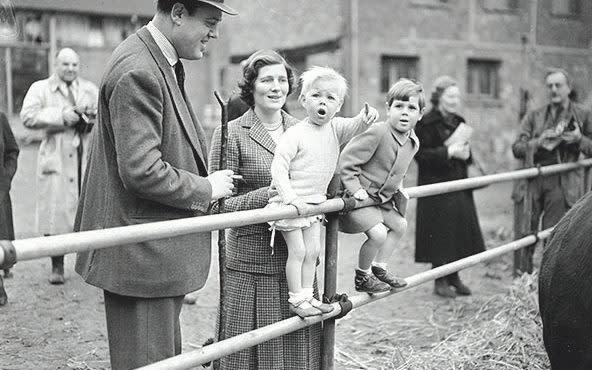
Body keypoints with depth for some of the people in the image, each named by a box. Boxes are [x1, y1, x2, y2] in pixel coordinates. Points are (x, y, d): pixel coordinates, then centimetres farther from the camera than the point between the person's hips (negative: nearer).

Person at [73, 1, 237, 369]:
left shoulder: (165, 64, 11)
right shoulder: (137, 72, -21)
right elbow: (141, 172, -26)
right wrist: (206, 188, -13)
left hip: (164, 251, 10)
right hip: (141, 256, -10)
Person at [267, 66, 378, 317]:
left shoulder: (335, 128, 1)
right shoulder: (296, 134, -17)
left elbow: (353, 127, -16)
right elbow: (278, 167, -19)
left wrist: (365, 118, -40)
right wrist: (291, 198, -25)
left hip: (314, 202, 6)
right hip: (290, 203, -6)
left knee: (313, 250, 10)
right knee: (297, 251, -2)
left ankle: (307, 296, 22)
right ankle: (296, 299, 8)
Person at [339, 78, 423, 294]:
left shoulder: (413, 143, 4)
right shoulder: (378, 133, -23)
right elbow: (347, 159, -20)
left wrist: (396, 189, 11)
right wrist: (354, 188, -23)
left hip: (381, 198, 9)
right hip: (358, 196, -9)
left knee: (399, 224, 18)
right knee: (378, 233, -19)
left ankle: (379, 268, 31)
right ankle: (362, 277, 3)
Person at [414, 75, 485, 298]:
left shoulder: (459, 122, 15)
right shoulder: (427, 123, -9)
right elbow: (421, 154, -15)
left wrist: (465, 153, -1)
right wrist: (448, 152, -22)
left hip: (459, 185, 7)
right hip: (436, 186, -7)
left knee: (460, 231, 8)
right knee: (441, 232, -4)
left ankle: (454, 277, 20)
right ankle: (440, 281, 7)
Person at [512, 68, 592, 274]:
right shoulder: (534, 116, 13)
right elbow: (516, 148, 5)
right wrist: (539, 142, -12)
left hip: (562, 182, -2)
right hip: (533, 180, 2)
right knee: (526, 235, 1)